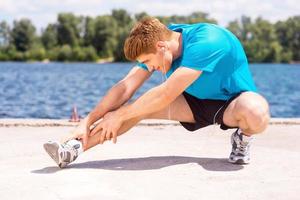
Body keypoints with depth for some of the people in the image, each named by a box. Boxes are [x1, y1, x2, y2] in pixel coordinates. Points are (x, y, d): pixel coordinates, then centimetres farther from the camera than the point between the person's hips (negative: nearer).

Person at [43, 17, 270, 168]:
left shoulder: (205, 43, -35)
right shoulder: (157, 43, -11)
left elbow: (166, 94, -36)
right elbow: (125, 87, -13)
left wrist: (119, 115, -26)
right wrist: (87, 122, -19)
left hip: (232, 101, -5)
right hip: (198, 102, 6)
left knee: (256, 114, -42)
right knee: (141, 105, -16)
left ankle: (242, 138, -7)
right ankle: (73, 149, -19)